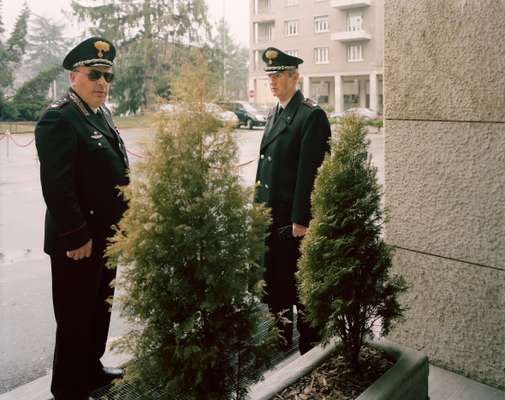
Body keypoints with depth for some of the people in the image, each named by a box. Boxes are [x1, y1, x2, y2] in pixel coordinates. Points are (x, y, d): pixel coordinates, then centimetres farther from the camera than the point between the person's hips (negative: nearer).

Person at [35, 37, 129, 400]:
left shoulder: (101, 112, 11)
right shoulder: (59, 119, -17)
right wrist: (76, 237, -22)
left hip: (107, 235, 9)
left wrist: (119, 226, 15)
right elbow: (57, 187, -23)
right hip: (79, 240, -9)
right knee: (75, 317, 6)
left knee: (99, 310, 21)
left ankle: (92, 370, 39)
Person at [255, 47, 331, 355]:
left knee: (300, 284, 3)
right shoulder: (275, 113, 14)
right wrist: (260, 206, 13)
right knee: (274, 279, 18)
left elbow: (310, 171, -18)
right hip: (270, 214, 9)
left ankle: (310, 348, 20)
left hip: (294, 218, -8)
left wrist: (301, 219, -18)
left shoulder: (312, 115, -13)